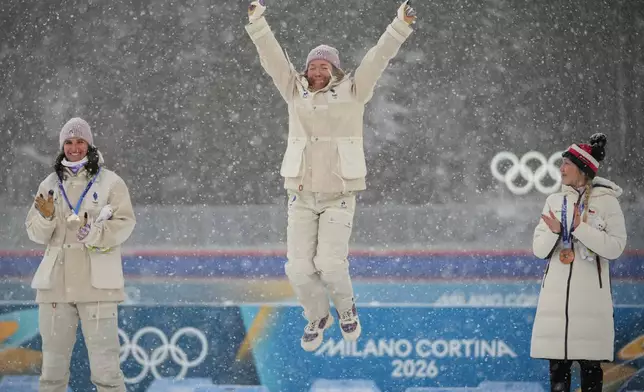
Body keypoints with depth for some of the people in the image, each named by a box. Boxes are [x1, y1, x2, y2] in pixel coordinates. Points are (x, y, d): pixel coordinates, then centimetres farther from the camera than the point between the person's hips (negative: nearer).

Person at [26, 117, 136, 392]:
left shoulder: (110, 182, 2)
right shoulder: (50, 185, 12)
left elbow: (124, 224, -5)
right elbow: (36, 234, 9)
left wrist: (95, 234, -21)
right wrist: (46, 218, -12)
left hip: (97, 282, -4)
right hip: (56, 281, 4)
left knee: (104, 360, -7)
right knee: (53, 358, 9)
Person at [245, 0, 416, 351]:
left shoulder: (351, 92, 1)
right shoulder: (297, 93, 6)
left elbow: (378, 58, -8)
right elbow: (272, 58, -1)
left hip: (339, 197, -2)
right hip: (301, 198, 2)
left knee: (329, 263, -17)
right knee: (299, 268, -5)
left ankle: (345, 307, 15)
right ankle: (317, 316, 24)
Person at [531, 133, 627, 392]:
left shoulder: (606, 201, -1)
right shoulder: (555, 201, 11)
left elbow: (615, 247, -9)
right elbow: (539, 250, 9)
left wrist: (580, 229, -16)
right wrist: (553, 232, -11)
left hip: (590, 295, -4)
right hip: (556, 293, 4)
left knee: (590, 365, -2)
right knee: (558, 363, 3)